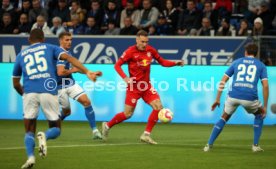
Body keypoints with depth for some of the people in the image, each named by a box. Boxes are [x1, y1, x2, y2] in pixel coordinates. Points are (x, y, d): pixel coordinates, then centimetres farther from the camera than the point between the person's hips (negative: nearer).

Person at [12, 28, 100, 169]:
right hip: (48, 92, -1)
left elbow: (16, 84, 28)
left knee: (29, 132, 10)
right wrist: (87, 72, -10)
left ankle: (30, 157, -18)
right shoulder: (50, 48, 18)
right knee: (56, 129, 13)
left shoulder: (21, 55, 24)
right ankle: (44, 136, -22)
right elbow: (68, 58, -1)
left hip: (29, 92, 1)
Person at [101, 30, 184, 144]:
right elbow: (117, 65, -10)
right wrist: (125, 77, -25)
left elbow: (162, 62, 12)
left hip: (146, 86, 5)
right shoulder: (130, 52, -13)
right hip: (134, 86, -5)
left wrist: (176, 63, -3)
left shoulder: (150, 50, 1)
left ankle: (146, 135, -2)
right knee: (128, 114, -1)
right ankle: (107, 126, 24)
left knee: (158, 107, -11)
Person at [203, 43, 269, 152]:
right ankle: (255, 146, 20)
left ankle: (209, 145, 14)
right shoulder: (260, 65, 15)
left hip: (233, 96, 1)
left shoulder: (236, 62, 20)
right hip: (250, 97, -1)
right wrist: (265, 106, 8)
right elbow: (265, 86, 5)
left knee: (224, 118, 22)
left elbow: (222, 81, 15)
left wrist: (217, 99, 19)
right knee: (259, 115, 28)